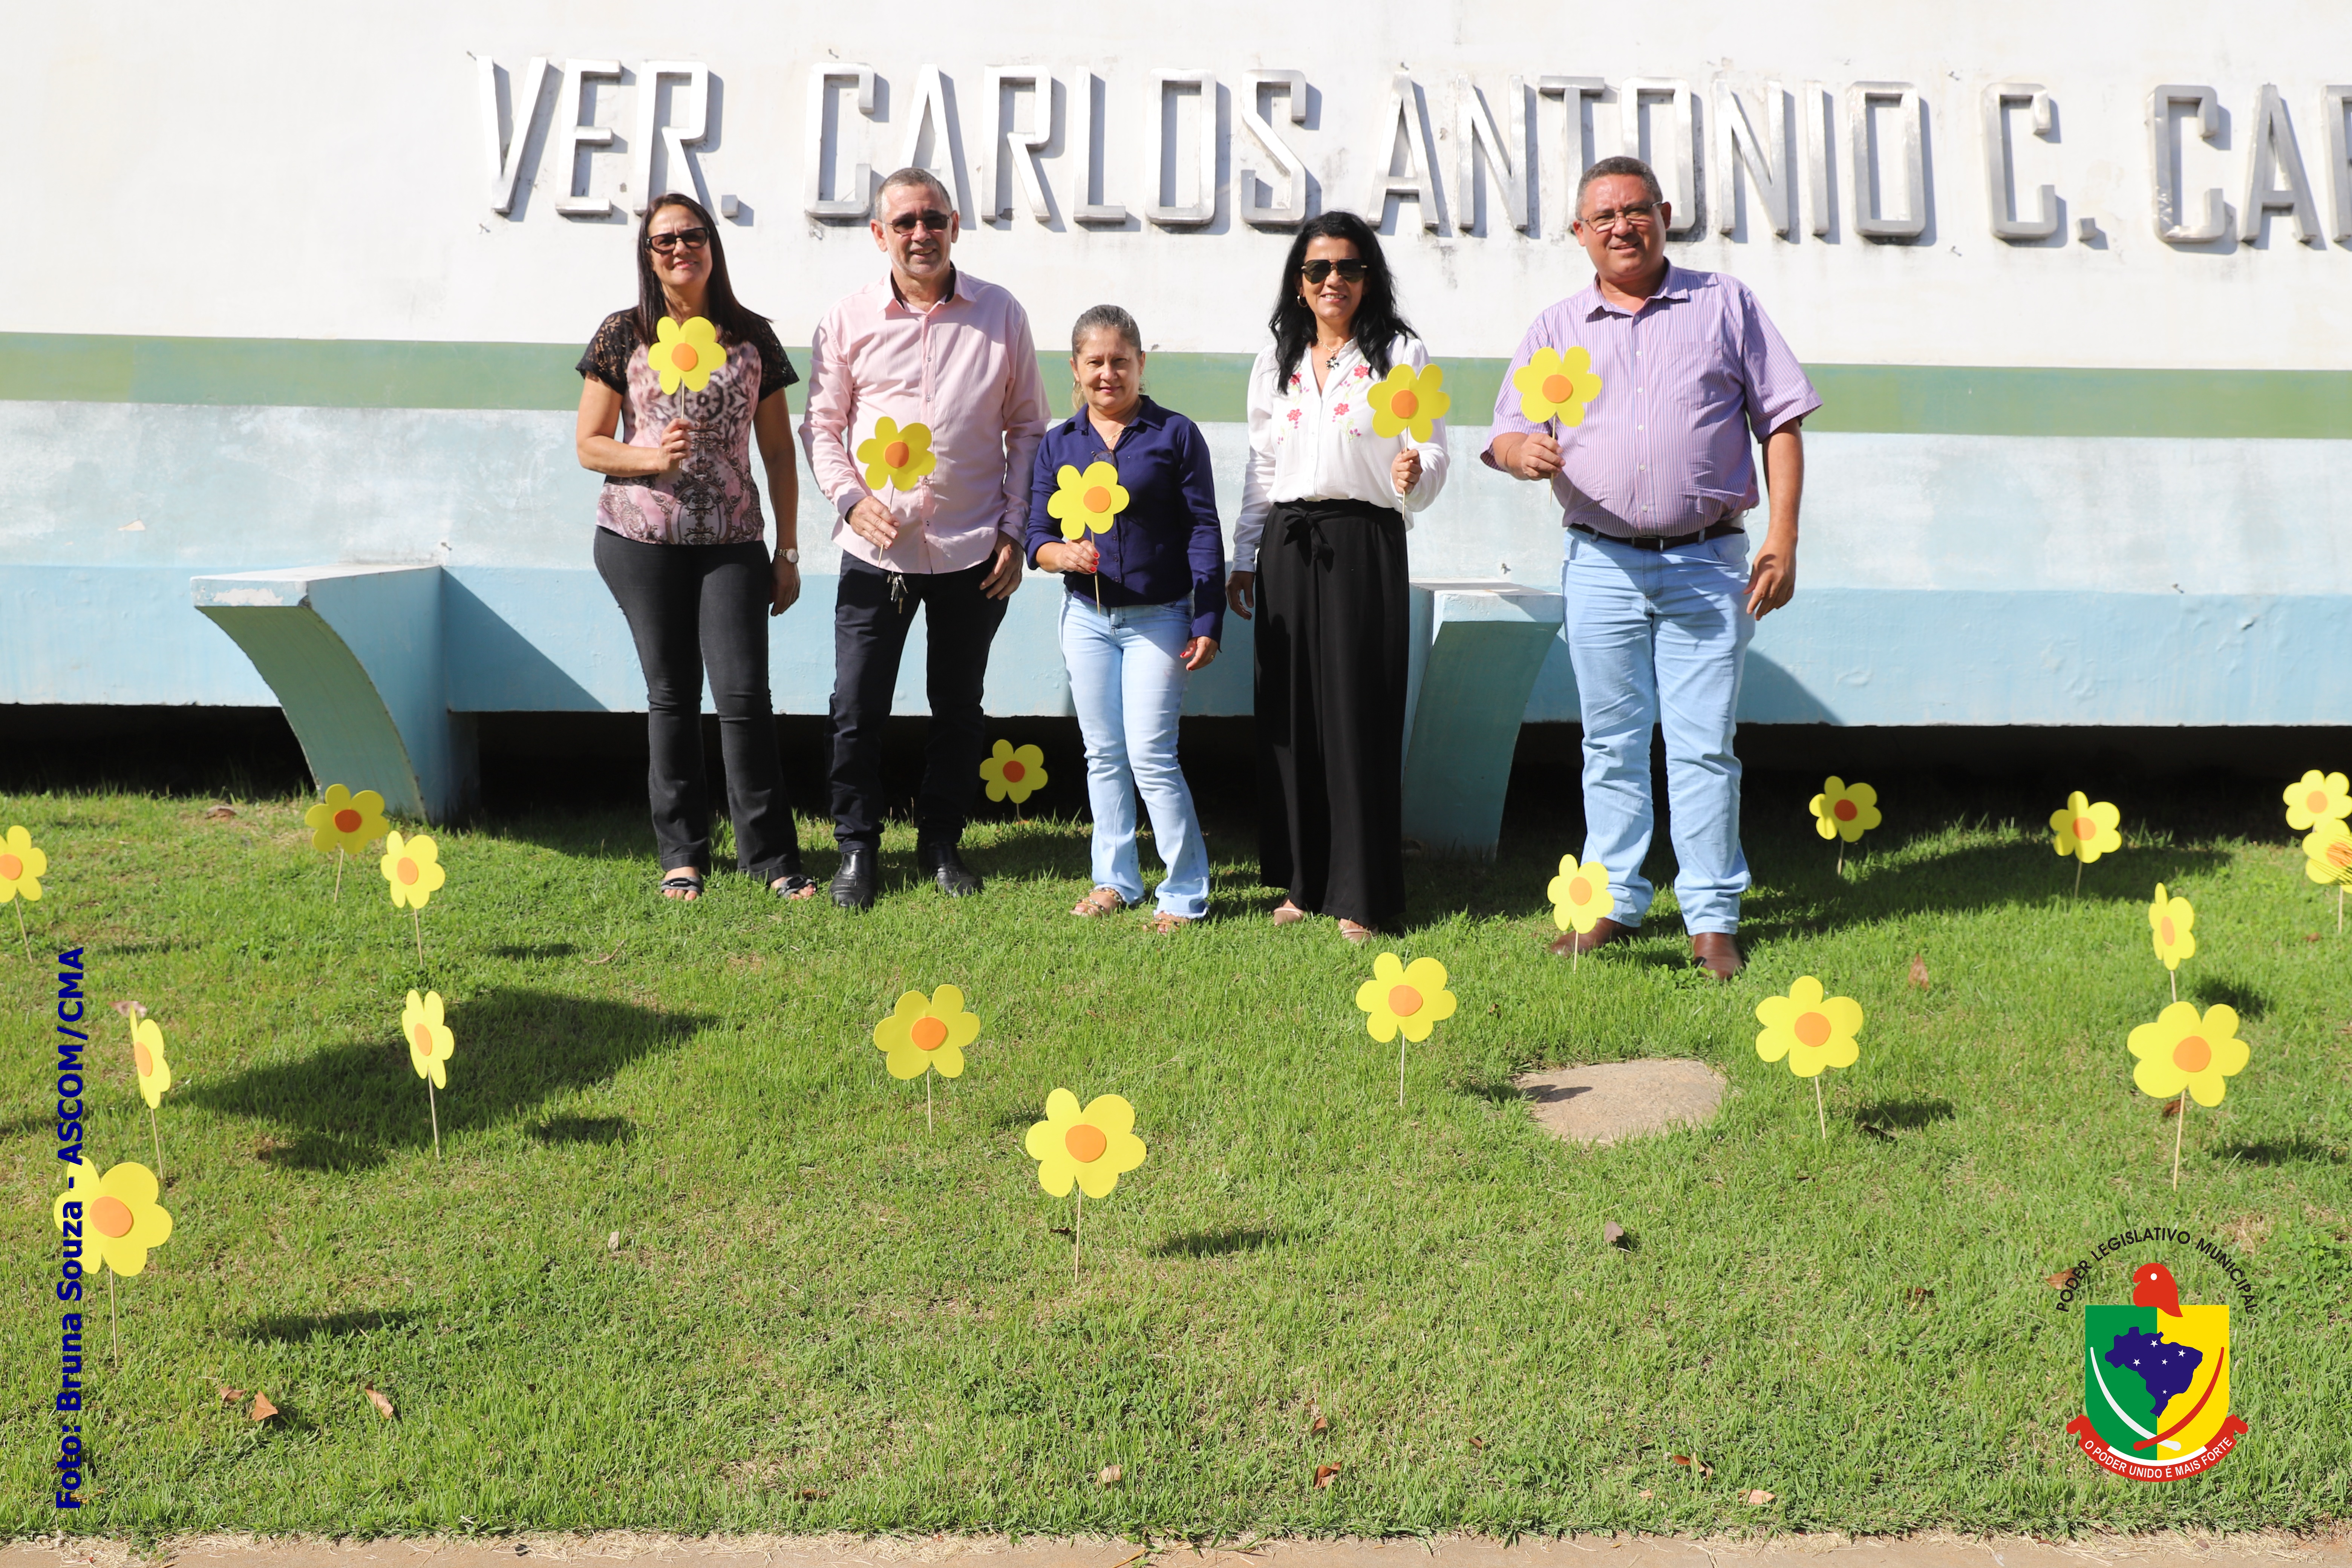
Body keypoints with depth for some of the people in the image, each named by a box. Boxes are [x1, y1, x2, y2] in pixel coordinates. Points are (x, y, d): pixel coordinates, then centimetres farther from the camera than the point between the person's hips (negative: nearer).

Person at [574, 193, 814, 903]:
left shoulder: (752, 337, 7)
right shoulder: (624, 335, 5)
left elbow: (778, 453, 9)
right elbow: (589, 444, 5)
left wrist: (788, 551, 6)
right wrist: (651, 457, -15)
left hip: (733, 543, 0)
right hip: (643, 542, 0)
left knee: (743, 692, -7)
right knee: (671, 694, 5)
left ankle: (771, 856, 3)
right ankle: (682, 855, 16)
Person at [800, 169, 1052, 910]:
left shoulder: (1001, 314, 3)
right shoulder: (847, 321, 2)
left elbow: (1027, 427, 6)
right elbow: (822, 426, 8)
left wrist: (1014, 531, 0)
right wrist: (850, 499, -9)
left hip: (973, 552, 1)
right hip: (876, 550, 0)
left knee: (959, 710, 10)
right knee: (858, 709, 0)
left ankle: (940, 842, 27)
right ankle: (856, 848, 17)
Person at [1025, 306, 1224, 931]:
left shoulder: (1175, 434, -3)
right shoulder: (1058, 445, 7)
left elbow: (1204, 533, -4)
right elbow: (1037, 535, 7)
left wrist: (1208, 623, -9)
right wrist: (1061, 552, -18)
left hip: (1158, 618, -4)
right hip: (1086, 619, 4)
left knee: (1150, 756, -7)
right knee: (1103, 755, 12)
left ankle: (1186, 891, 5)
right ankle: (1115, 879, 25)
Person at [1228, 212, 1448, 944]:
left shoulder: (1399, 354, 2)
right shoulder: (1276, 360, 14)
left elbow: (1431, 452, -4)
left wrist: (1415, 474, -27)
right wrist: (1244, 555, 14)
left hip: (1364, 543, -4)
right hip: (1287, 545, 4)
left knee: (1358, 712, -4)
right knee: (1288, 712, 5)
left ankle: (1362, 895, 4)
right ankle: (1302, 881, 17)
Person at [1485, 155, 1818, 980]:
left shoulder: (1725, 304, 7)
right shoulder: (1555, 329, 11)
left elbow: (1780, 421, 6)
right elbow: (1506, 436, 7)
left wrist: (1783, 538, -4)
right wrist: (1528, 453, -19)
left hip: (1708, 563, -2)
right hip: (1601, 564, 2)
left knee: (1703, 743, -2)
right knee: (1611, 741, 8)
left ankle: (1712, 917, 6)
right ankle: (1614, 902, 18)